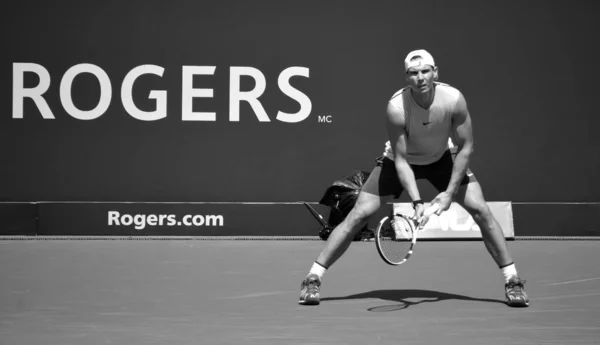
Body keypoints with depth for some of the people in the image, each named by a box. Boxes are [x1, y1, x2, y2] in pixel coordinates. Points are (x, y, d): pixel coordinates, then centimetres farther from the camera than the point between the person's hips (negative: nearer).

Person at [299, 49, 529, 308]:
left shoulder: (454, 100, -28)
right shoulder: (396, 107, -33)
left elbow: (465, 148, -17)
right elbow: (400, 160, -26)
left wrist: (450, 192, -22)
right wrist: (416, 201, -35)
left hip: (441, 159, 2)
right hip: (399, 160, -2)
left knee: (481, 211, -11)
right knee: (359, 215, -11)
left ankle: (512, 280, 2)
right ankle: (313, 279, -2)